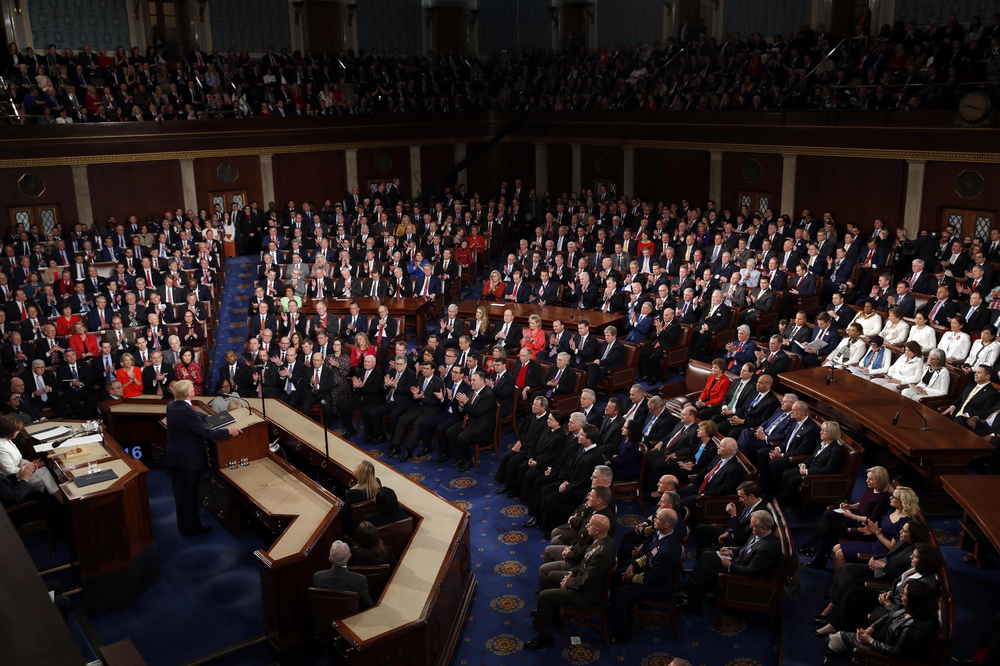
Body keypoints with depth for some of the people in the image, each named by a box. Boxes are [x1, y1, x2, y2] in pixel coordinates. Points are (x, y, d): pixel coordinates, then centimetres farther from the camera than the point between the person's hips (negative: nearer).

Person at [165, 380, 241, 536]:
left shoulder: (171, 405, -2)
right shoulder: (188, 412, -30)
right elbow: (206, 433, -27)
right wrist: (228, 431, -18)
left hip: (174, 457, 8)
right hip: (189, 459, -8)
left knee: (180, 492, 20)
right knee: (189, 494, 8)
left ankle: (183, 525, 35)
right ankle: (191, 528, 23)